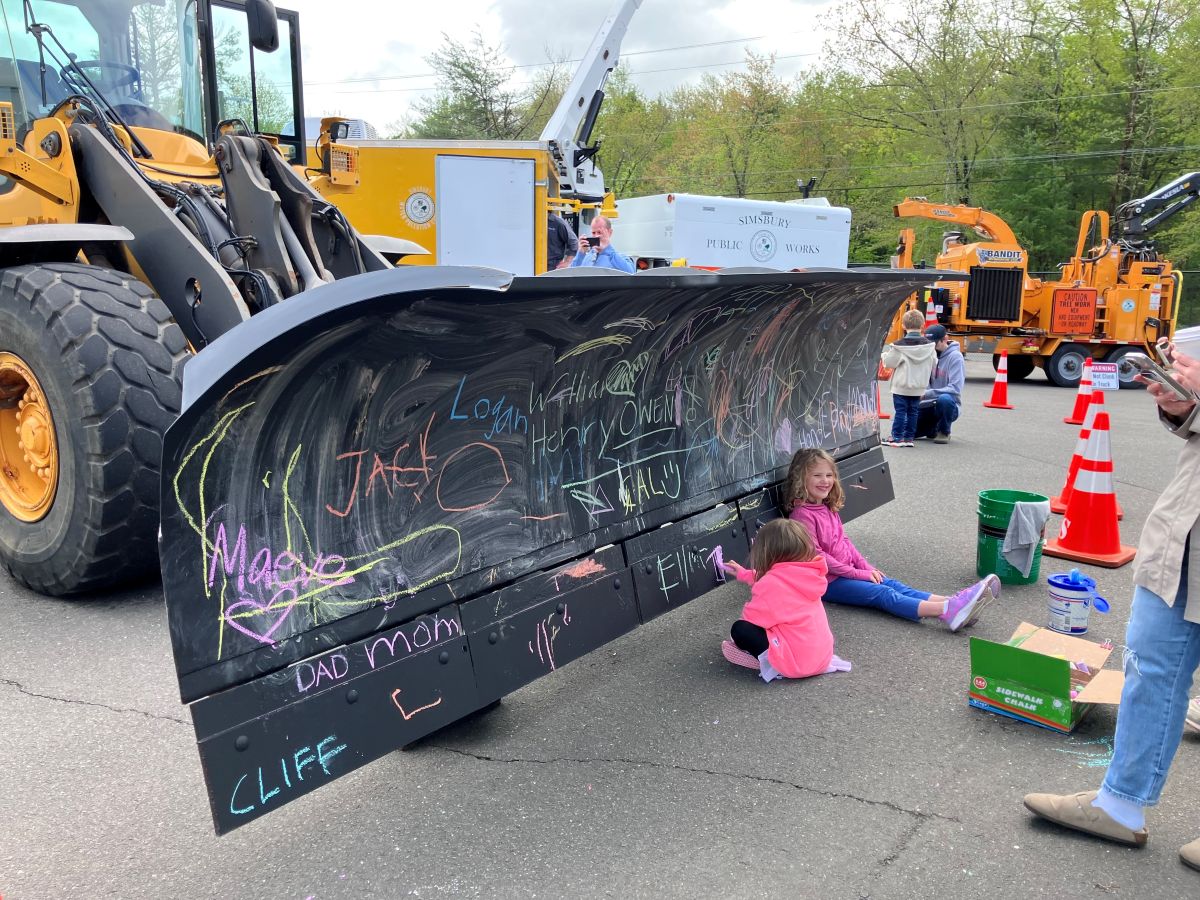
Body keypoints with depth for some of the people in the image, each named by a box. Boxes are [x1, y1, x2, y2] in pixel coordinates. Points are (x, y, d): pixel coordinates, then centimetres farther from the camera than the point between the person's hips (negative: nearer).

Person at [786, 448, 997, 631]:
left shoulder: (828, 508, 14)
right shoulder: (803, 514, -17)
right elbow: (816, 556, -19)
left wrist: (866, 567, 5)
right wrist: (857, 574, -14)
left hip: (848, 571, 8)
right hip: (827, 582, -8)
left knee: (895, 585, -10)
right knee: (883, 594, -22)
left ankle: (955, 602, -27)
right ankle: (947, 612, -38)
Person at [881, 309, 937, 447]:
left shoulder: (899, 346, -14)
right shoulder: (929, 345, -1)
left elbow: (889, 363, -8)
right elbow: (934, 365, 6)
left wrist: (885, 354, 12)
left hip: (901, 386, -4)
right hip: (919, 387, 4)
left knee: (900, 411, 1)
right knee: (913, 411, 10)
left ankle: (897, 437, 2)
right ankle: (909, 437, 13)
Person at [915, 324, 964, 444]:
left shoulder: (955, 356, -13)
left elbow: (955, 389, -22)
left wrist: (926, 394, -29)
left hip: (948, 406, -5)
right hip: (928, 406, 5)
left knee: (944, 398, -39)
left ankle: (944, 432, -11)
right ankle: (933, 429, 19)